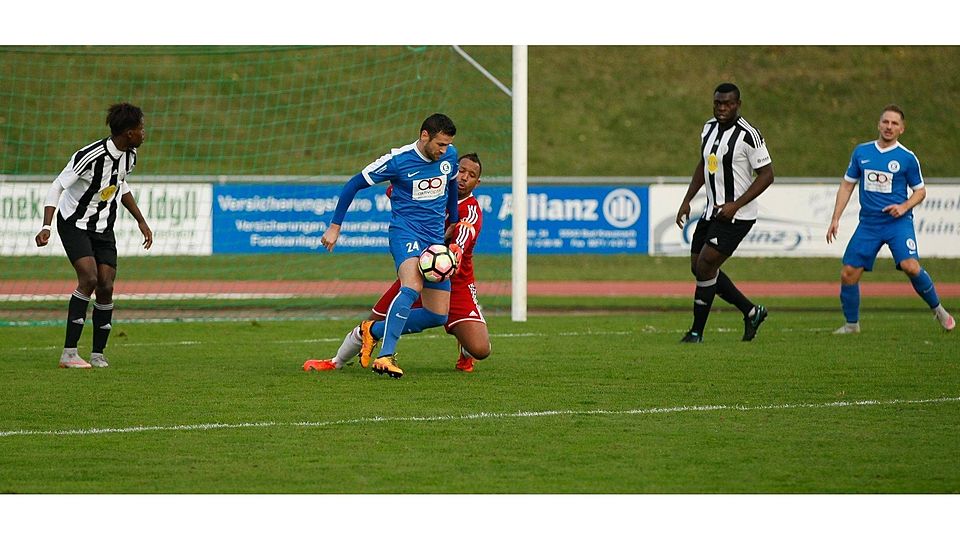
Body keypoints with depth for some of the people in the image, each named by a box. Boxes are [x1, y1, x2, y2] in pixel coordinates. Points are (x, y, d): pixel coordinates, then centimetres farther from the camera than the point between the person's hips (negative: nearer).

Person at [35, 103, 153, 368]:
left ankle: (98, 354, 8)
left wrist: (141, 221, 20)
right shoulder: (90, 156, -26)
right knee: (89, 279, -23)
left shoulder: (129, 155, -2)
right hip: (75, 224, -7)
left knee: (106, 287, -5)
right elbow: (57, 187, -22)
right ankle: (69, 353, -21)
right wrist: (46, 227, -31)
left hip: (104, 227, 7)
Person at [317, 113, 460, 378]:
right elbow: (353, 185, -4)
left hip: (436, 239, 6)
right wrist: (335, 226, -3)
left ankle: (373, 330, 18)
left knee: (438, 316, 1)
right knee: (412, 287, -35)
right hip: (405, 233, -6)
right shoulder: (398, 160, -13)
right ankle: (385, 356, -40)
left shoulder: (450, 155, 3)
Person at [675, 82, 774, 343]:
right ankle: (751, 312, 23)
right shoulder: (709, 128, 8)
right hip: (712, 212, 9)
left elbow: (766, 174, -16)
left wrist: (735, 205, -21)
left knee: (705, 266, -13)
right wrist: (687, 201, 14)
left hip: (736, 216, -9)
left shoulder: (748, 135, -16)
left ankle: (697, 332, -2)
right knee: (699, 267, 9)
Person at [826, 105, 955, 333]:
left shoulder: (907, 158, -1)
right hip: (868, 224, 3)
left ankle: (938, 309, -5)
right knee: (848, 274, -3)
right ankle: (851, 324, 16)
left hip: (898, 222, -3)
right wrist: (836, 218, 9)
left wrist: (904, 207, -12)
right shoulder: (861, 152, 7)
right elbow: (847, 185, 15)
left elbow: (920, 190, 8)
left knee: (910, 265, -25)